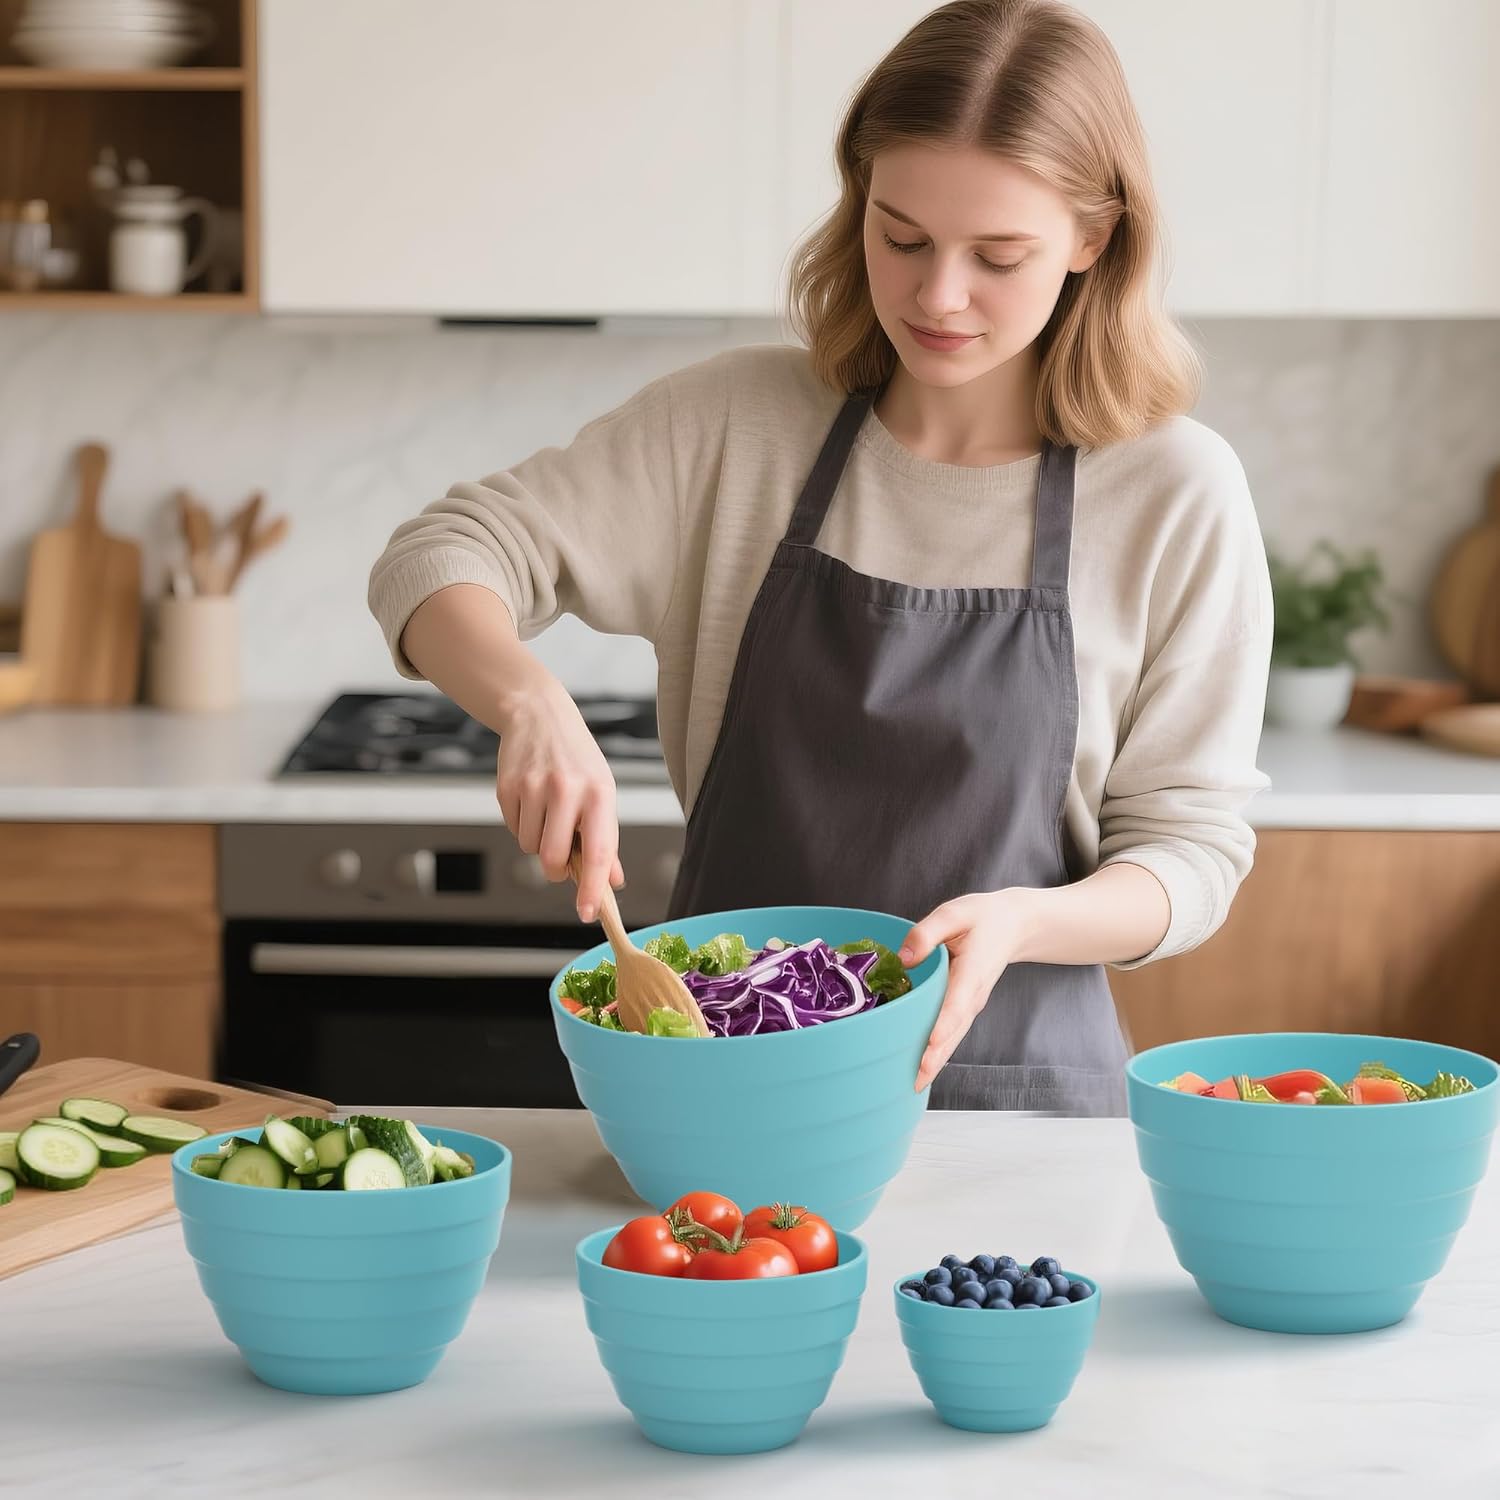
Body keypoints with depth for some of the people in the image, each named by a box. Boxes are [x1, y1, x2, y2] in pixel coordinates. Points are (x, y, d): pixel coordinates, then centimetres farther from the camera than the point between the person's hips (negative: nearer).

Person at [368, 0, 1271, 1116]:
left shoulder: (1176, 495, -4)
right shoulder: (740, 424, 0)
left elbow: (1188, 846, 0)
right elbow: (440, 559, 0)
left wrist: (1021, 920, -21)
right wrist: (532, 701, -21)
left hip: (1013, 1084, -1)